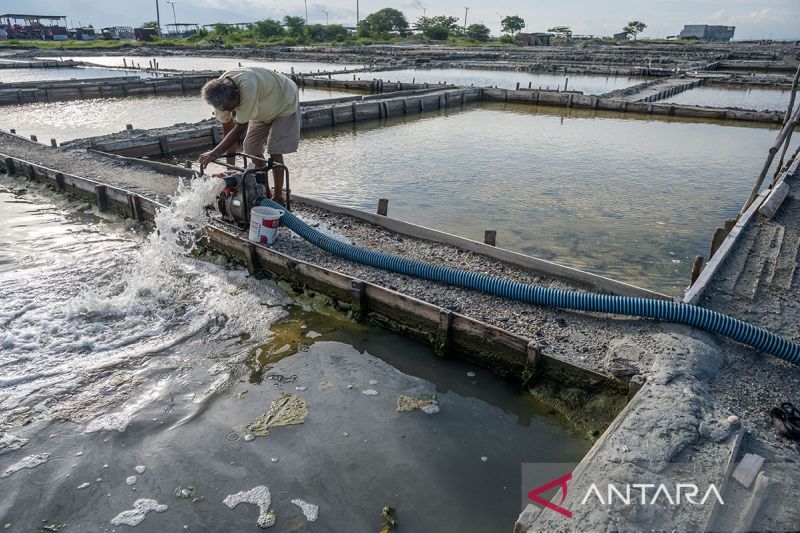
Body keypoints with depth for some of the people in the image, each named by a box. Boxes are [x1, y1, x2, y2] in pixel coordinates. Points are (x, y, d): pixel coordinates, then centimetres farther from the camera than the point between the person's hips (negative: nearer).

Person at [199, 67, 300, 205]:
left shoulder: (247, 86, -42)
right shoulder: (220, 94, -20)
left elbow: (240, 128, -38)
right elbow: (227, 125, -12)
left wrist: (215, 153, -37)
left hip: (285, 104, -7)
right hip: (265, 110, 7)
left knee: (274, 150, -15)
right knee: (250, 146, 2)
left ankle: (278, 197, -4)